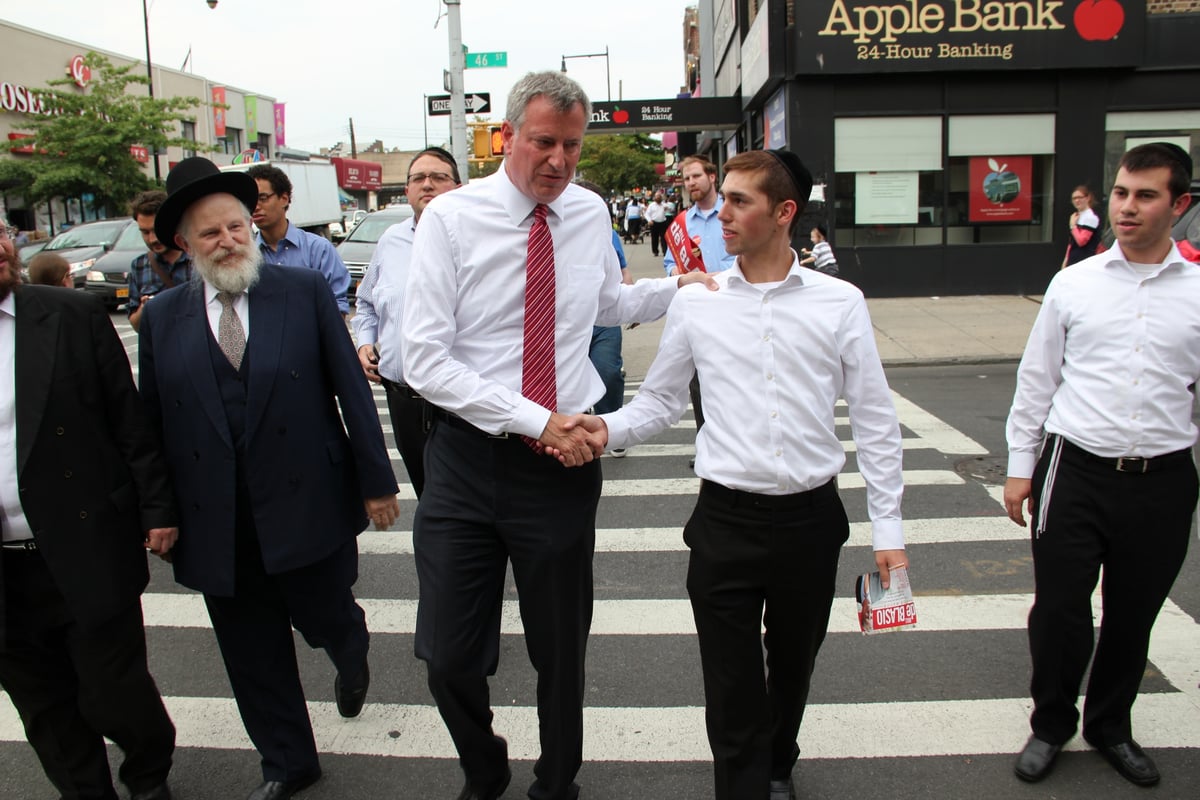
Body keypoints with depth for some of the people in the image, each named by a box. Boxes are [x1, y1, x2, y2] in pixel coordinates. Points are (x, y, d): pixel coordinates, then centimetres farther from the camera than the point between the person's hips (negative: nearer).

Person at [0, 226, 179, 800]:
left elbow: (130, 422, -2)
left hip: (90, 555, -2)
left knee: (113, 694, 8)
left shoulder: (74, 317, -4)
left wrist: (158, 509, -1)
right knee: (48, 718, 16)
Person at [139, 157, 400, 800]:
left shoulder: (305, 291, -3)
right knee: (254, 656, 13)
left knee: (326, 620, 11)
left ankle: (352, 660, 49)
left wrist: (376, 480, -3)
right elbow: (152, 423, 6)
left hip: (306, 507, -2)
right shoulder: (161, 319, 3)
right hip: (216, 526, 2)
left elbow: (351, 388, -3)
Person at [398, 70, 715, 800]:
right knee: (450, 654, 4)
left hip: (563, 460, 3)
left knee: (562, 649, 15)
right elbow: (426, 360, -14)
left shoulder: (591, 213, 3)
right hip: (469, 458, -2)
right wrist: (535, 420, -19)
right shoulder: (451, 218, -9)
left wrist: (681, 289, 6)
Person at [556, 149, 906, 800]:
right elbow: (660, 401, 7)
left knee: (792, 669, 22)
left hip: (810, 519, 1)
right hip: (726, 519, -1)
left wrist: (888, 528, -1)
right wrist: (610, 428, -13)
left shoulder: (839, 302, -3)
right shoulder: (695, 303, 0)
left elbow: (874, 420, 0)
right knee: (732, 690, 3)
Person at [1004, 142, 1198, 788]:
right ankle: (1051, 724, 31)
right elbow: (1036, 380, 6)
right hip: (1075, 471, -1)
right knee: (1058, 612, 5)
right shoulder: (1073, 284, 1)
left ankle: (1111, 728, 40)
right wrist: (1020, 468, 5)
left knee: (1133, 618, 16)